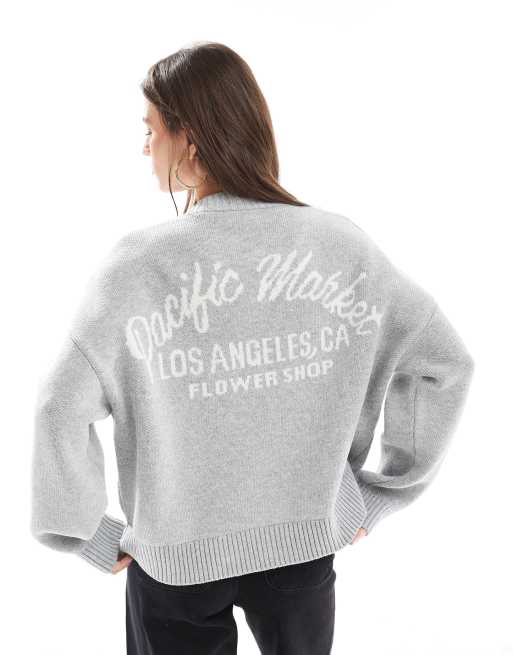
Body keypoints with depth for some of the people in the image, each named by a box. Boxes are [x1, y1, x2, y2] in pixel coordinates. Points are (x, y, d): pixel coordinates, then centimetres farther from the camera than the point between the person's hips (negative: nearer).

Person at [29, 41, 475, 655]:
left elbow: (61, 410, -20)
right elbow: (445, 362, -6)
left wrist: (91, 535, -4)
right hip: (305, 540, 2)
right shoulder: (341, 244, -12)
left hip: (176, 557, -2)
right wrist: (378, 497, 2)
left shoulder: (137, 264, -20)